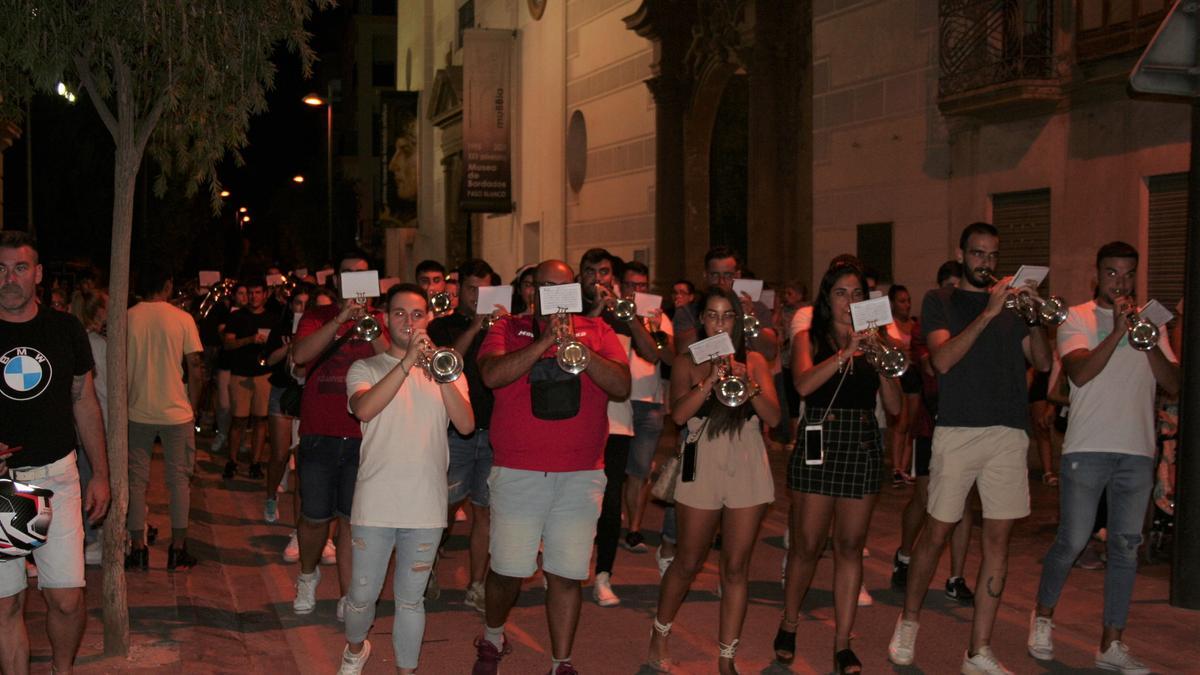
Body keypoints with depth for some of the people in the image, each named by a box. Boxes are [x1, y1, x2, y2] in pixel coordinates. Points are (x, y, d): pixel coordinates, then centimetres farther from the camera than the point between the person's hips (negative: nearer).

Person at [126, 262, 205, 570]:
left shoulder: (126, 319, -3)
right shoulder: (183, 319, -6)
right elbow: (195, 367, -7)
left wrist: (124, 400, 14)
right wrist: (194, 404, 7)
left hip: (138, 412, 1)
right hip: (176, 411, -1)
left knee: (136, 480, 9)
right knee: (179, 480, 8)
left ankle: (138, 550, 11)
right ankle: (178, 550, 11)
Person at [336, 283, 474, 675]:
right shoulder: (366, 368, 3)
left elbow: (466, 425, -7)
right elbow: (364, 409, -19)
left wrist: (440, 373, -19)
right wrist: (408, 361, -23)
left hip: (426, 507, 1)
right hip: (375, 504, -1)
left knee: (410, 600, 7)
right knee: (363, 595, 8)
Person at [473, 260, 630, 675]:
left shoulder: (597, 332, 10)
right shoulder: (508, 329, 6)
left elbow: (622, 387, -2)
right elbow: (492, 375, -13)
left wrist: (579, 348, -14)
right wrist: (546, 340, -16)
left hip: (581, 477, 1)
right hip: (517, 474, -1)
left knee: (567, 575, 3)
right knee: (508, 571, 3)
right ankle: (492, 637, 31)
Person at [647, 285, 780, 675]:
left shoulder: (754, 362, 8)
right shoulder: (687, 362, 4)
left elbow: (774, 417, -2)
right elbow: (678, 414, -12)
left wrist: (746, 381, -15)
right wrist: (712, 379, -20)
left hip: (747, 469, 1)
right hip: (703, 467, -1)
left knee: (736, 567, 3)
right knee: (688, 563, 6)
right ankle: (659, 637, 28)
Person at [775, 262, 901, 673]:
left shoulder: (873, 342, 11)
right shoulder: (811, 340, 5)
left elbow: (894, 407, 3)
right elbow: (803, 385, -16)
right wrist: (846, 352, -21)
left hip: (862, 448, 2)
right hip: (817, 446, -2)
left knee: (850, 547, 4)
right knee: (807, 546, 1)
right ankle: (789, 625, 23)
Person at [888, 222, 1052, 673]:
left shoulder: (1011, 303, 16)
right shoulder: (940, 301, 7)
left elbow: (1042, 362, 7)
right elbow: (942, 360, -10)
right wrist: (988, 313, -16)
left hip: (1009, 433, 3)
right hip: (957, 430, -3)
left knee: (998, 539, 2)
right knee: (936, 532, 2)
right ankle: (908, 622, 24)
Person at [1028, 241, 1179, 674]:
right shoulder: (1077, 318, 1)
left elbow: (1173, 384, 3)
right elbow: (1079, 373, -15)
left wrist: (1148, 340, -10)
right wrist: (1118, 331, -20)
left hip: (1138, 451, 4)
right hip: (1088, 448, -4)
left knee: (1126, 548, 5)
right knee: (1072, 542, -1)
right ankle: (1043, 616, 22)